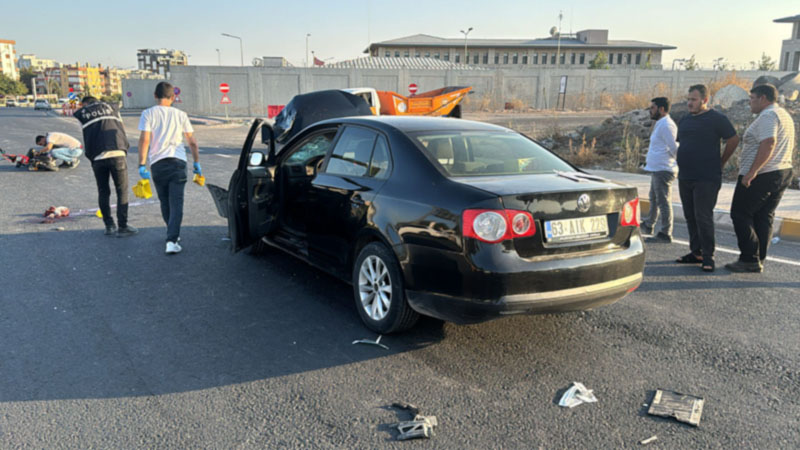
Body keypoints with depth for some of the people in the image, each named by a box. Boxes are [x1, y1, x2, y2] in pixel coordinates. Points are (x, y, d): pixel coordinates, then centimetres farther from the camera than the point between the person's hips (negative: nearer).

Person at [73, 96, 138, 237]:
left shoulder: (80, 114, 16)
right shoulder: (111, 108, 18)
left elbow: (83, 140, 11)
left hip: (97, 157, 1)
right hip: (117, 153, -1)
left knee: (103, 192, 15)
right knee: (122, 191, 5)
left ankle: (109, 226, 18)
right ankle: (122, 227, 4)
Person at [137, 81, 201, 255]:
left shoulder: (148, 113, 3)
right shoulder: (180, 114, 9)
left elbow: (144, 139, -7)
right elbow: (192, 142, 10)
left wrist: (142, 164, -5)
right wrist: (196, 163, 20)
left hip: (157, 163, 0)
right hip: (178, 162, 0)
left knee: (165, 203, 17)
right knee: (176, 203, -2)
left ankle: (173, 235, 30)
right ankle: (172, 240, -15)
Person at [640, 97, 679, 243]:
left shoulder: (666, 125, -17)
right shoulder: (660, 124, 16)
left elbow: (674, 147, -20)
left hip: (663, 169, -11)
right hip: (656, 169, 11)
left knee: (663, 202, -7)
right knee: (654, 199, 23)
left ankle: (665, 234, -3)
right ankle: (648, 225, 39)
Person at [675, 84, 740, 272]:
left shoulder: (716, 119, -6)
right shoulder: (685, 120, 15)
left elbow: (733, 140, -3)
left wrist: (720, 163, 2)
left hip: (706, 179, -7)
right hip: (685, 178, 7)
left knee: (703, 217, -9)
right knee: (691, 217, 10)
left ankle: (708, 256, -2)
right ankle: (696, 252, 18)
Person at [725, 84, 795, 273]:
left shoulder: (768, 116, -14)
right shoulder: (784, 115, 20)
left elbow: (768, 144, -27)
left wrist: (752, 172, -30)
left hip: (761, 175, -10)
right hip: (783, 173, 10)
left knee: (741, 214, -4)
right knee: (764, 217, 11)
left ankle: (750, 259, -7)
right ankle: (759, 260, 13)